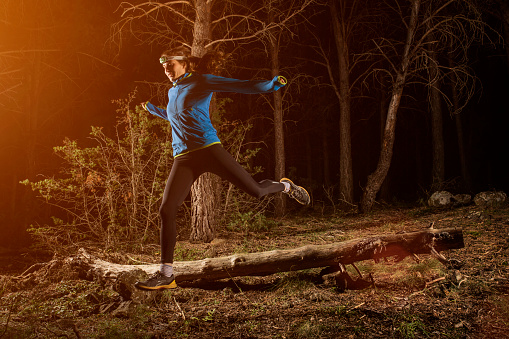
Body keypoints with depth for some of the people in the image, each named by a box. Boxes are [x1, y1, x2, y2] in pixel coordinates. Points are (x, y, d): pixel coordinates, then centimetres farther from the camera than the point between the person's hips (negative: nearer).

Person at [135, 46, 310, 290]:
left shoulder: (201, 82, 4)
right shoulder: (172, 92, 23)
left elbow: (243, 86, -3)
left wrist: (272, 85, -15)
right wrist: (151, 109, 51)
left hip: (208, 149, -5)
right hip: (183, 159, 5)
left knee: (255, 190, -11)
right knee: (166, 210, -8)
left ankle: (285, 186, 26)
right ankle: (166, 275, 2)